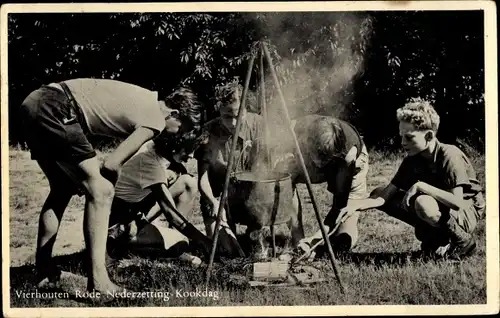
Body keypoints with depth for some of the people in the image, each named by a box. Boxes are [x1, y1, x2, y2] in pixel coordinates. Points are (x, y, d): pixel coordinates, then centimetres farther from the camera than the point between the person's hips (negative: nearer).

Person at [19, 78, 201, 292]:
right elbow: (111, 165, -10)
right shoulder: (155, 120, -6)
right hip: (55, 111, -10)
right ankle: (98, 283, -10)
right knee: (100, 192, -7)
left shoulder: (149, 99, 20)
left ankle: (43, 271, 27)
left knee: (63, 189, 22)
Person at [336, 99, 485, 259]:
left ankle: (463, 241, -9)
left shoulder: (450, 156, -25)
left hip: (468, 211, -7)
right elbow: (386, 194, -8)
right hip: (440, 208, 7)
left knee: (424, 204, -39)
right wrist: (354, 207, -25)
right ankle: (434, 238, 4)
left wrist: (420, 186, -32)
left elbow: (457, 202, -36)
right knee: (378, 192, -2)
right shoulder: (412, 161, -4)